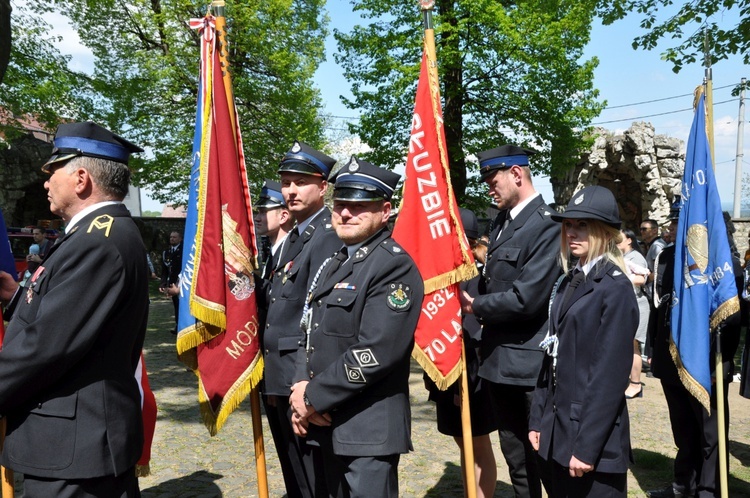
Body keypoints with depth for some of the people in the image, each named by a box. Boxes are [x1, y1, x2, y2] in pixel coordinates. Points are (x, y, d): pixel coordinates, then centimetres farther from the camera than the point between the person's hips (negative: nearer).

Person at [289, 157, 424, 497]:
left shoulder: (394, 266, -15)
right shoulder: (334, 265, 12)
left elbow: (376, 353, -24)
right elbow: (311, 336, 14)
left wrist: (314, 397, -15)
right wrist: (300, 390, -3)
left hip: (368, 428, -8)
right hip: (327, 424, 8)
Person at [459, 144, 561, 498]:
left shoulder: (547, 224, -17)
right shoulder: (503, 221, 11)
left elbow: (526, 298, -24)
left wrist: (476, 306, -11)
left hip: (530, 365, -8)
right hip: (499, 360, 8)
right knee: (517, 461, 21)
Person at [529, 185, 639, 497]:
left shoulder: (616, 288, -14)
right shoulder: (570, 282, 9)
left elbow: (610, 375, -18)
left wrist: (587, 446, -19)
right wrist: (538, 419, 9)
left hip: (592, 437, -7)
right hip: (557, 432, 7)